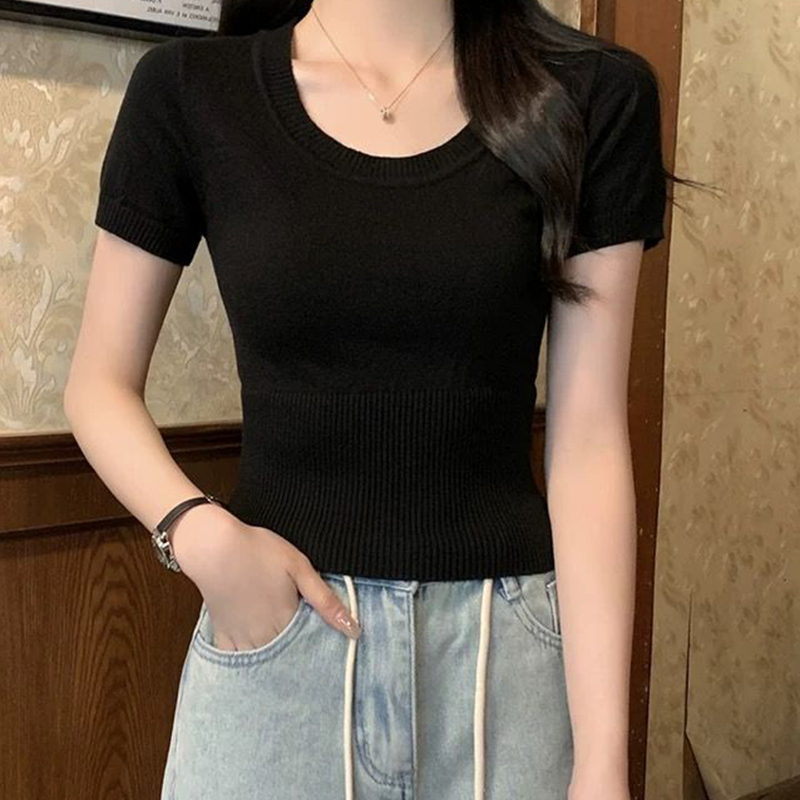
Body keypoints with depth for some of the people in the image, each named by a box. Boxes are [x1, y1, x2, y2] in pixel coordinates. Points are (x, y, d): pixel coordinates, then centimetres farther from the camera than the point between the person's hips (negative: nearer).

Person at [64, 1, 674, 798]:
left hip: (512, 639, 1)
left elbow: (588, 437, -6)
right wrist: (199, 532, -15)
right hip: (271, 629, 0)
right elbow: (99, 383, 4)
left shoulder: (593, 96, -4)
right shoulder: (189, 90, -3)